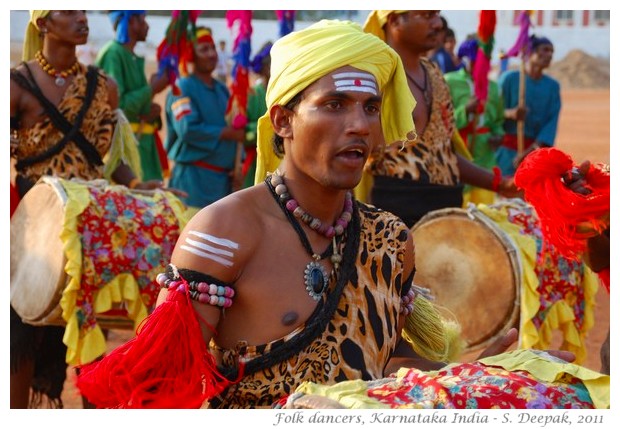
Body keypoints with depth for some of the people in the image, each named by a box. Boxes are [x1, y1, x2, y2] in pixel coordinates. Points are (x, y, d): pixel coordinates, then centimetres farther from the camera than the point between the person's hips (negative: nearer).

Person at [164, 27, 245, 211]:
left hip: (222, 177, 7)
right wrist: (228, 133, -14)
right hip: (193, 179, -7)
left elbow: (236, 125, 16)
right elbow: (187, 129, -19)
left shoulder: (222, 90, 16)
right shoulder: (183, 88, -7)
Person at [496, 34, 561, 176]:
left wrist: (532, 150, -14)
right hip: (509, 150, -3)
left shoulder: (553, 86, 5)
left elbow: (552, 122, -2)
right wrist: (509, 113, -27)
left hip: (537, 150, 3)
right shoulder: (509, 78, -4)